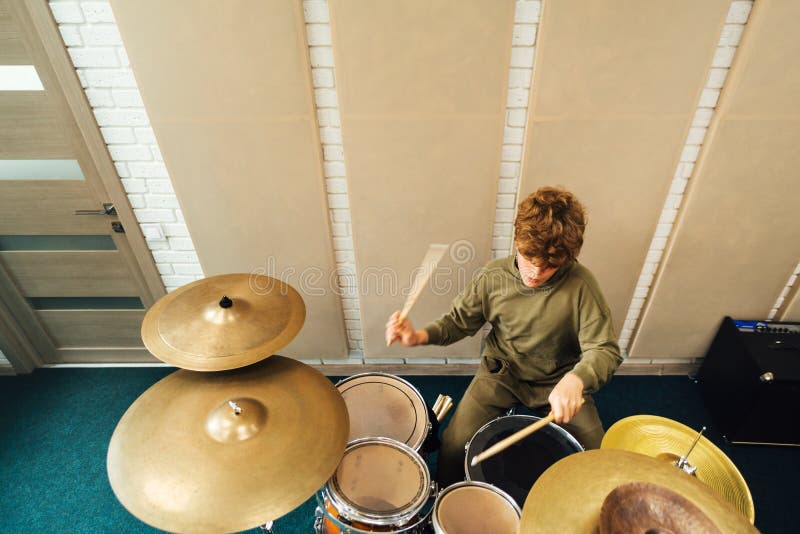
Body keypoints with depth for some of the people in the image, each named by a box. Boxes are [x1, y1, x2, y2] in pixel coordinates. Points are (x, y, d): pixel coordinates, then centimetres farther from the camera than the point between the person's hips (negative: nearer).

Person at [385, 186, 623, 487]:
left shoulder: (580, 285, -21)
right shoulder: (493, 277, -16)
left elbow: (605, 350, -18)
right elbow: (460, 321, -3)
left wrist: (576, 379, -41)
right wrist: (420, 336, -22)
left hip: (559, 381, 1)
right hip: (501, 374, 0)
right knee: (454, 446, -14)